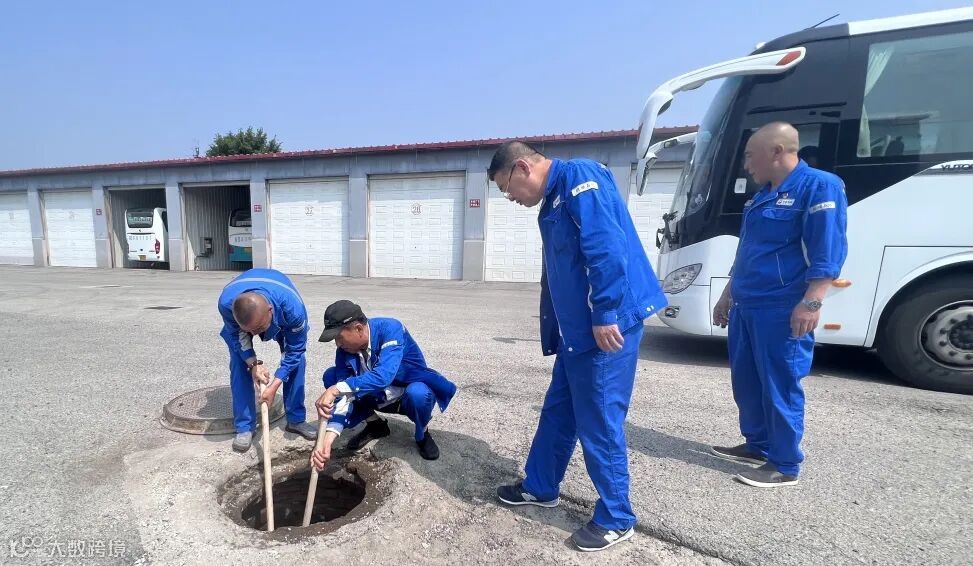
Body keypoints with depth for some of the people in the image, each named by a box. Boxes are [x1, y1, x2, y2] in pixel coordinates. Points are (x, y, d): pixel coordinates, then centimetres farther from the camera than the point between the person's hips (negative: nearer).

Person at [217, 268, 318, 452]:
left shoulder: (292, 307, -46)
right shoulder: (226, 303, -42)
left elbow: (295, 350, -29)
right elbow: (237, 335, -19)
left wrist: (275, 385, -31)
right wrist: (253, 363, -31)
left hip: (282, 316, -1)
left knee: (297, 358, -11)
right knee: (239, 363, -13)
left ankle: (296, 419, 4)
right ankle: (244, 427, -1)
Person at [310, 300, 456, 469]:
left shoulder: (390, 329, -30)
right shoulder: (344, 350, -14)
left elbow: (383, 376, -44)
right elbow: (344, 397, -17)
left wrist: (336, 389, -47)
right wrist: (328, 439, -29)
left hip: (410, 396, -5)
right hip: (379, 397, 6)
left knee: (417, 393, -40)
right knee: (331, 376, -8)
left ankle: (422, 434, -4)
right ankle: (375, 425, 10)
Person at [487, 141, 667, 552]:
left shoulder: (579, 177, -10)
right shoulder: (554, 199, 19)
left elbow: (608, 247, -22)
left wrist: (605, 313, -22)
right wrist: (554, 331, 22)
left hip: (606, 325, -10)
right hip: (577, 329, 10)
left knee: (599, 422, 2)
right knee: (558, 411, 18)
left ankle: (616, 519, 22)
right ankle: (540, 488, 37)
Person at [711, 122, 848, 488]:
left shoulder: (819, 186, -8)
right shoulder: (762, 195, 18)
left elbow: (829, 251, -16)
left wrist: (811, 303, -23)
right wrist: (728, 296, 22)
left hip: (781, 310, -9)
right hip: (746, 307, 9)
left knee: (781, 387, 1)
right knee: (746, 382, 15)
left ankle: (785, 465, 15)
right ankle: (757, 445, 31)